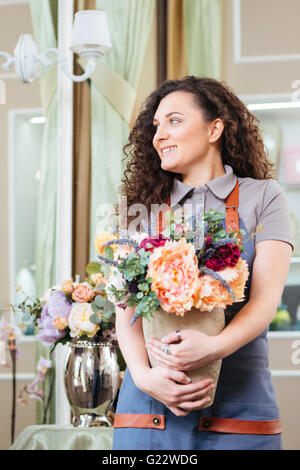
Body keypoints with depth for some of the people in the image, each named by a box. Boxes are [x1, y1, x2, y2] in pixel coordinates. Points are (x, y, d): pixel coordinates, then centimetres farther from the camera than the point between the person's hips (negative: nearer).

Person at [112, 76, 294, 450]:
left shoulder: (262, 197, 6)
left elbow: (267, 297, -4)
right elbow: (126, 307, 4)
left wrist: (215, 346, -22)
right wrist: (142, 374, -15)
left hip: (236, 402, -2)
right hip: (150, 403, 2)